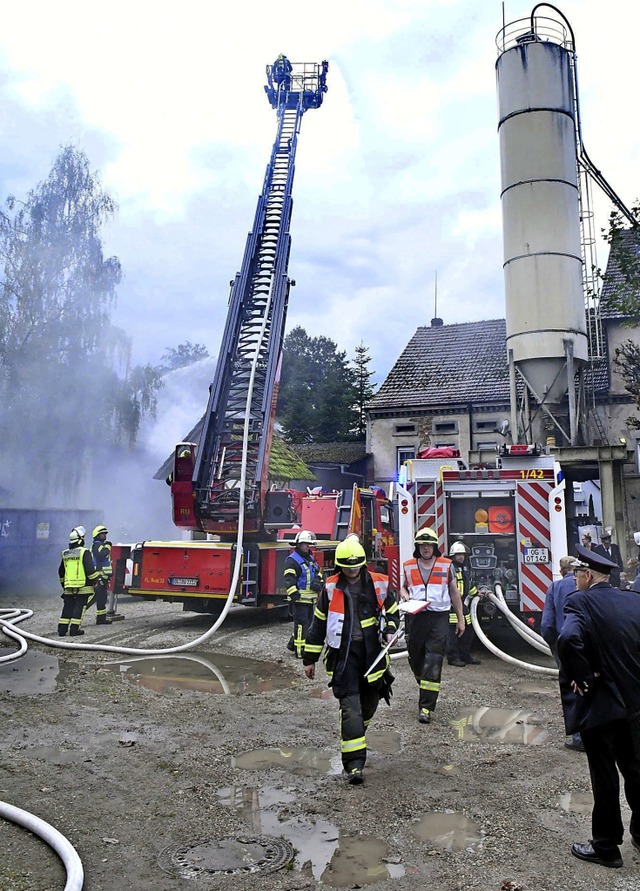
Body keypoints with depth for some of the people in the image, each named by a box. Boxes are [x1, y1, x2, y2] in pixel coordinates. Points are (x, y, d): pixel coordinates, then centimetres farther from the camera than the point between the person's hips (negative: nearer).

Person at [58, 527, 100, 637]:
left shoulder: (65, 554, 12)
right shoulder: (84, 552, -9)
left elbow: (61, 572, 21)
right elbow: (90, 570, -15)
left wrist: (63, 584, 31)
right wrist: (95, 581, -4)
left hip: (68, 587, 6)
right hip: (82, 586, -6)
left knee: (68, 607, 12)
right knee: (79, 607, 0)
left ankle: (62, 629, 12)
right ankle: (74, 629, -2)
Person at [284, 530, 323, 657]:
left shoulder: (311, 559, 16)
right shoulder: (292, 560, -12)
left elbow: (318, 573, 19)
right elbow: (289, 580, -19)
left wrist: (317, 583, -3)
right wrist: (294, 596, -27)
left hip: (310, 599, 9)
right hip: (299, 599, -9)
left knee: (308, 623, 16)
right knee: (301, 624, -9)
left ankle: (292, 645, 30)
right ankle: (300, 651, -3)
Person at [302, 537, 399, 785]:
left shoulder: (379, 584, 1)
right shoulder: (330, 588, 0)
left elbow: (392, 611, 17)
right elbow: (318, 624, 7)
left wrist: (389, 631, -5)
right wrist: (310, 659, 9)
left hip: (372, 652, 2)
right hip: (343, 654, -2)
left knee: (370, 700, 14)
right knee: (350, 705, -10)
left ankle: (355, 734, 43)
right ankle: (354, 763, -7)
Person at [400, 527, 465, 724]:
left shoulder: (446, 565, 5)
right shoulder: (408, 567, 9)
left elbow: (454, 592, 11)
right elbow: (403, 588, 22)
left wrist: (461, 619, 11)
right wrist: (405, 596, -2)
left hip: (439, 617, -2)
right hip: (416, 617, 3)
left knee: (433, 662, -8)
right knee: (415, 657, 12)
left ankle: (426, 707, -5)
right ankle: (425, 687, 41)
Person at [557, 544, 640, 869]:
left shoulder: (580, 602, -17)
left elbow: (568, 639, -34)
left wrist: (581, 678, -19)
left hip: (599, 702, -6)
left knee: (604, 776, 7)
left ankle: (606, 845, 21)